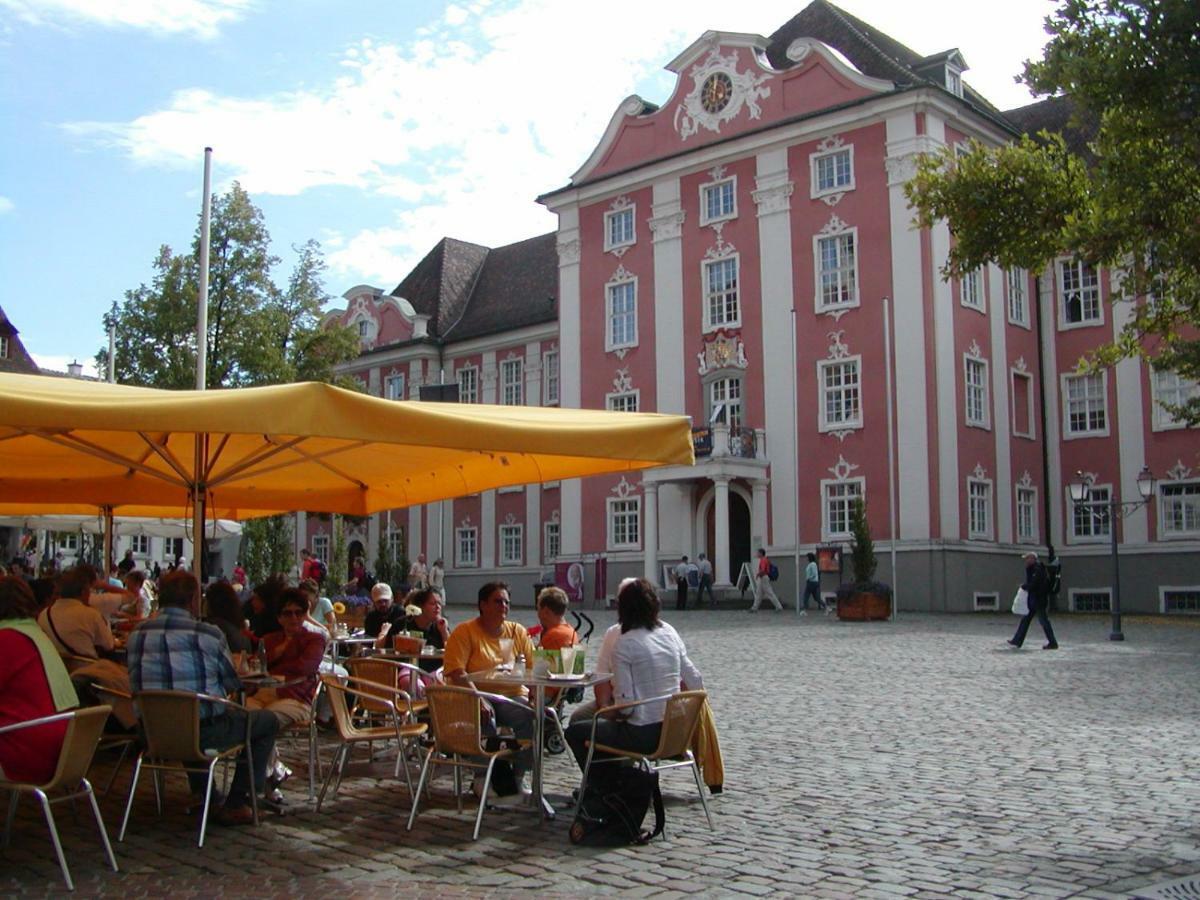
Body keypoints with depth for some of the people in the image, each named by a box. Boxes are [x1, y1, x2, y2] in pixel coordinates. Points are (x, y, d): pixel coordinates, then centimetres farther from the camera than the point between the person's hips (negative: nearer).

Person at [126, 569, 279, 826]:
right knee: (268, 721, 14)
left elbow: (136, 684, 13)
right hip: (202, 732, -6)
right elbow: (233, 684, -2)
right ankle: (235, 804, 10)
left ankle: (200, 790, 40)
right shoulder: (207, 634, -13)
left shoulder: (137, 634, 1)